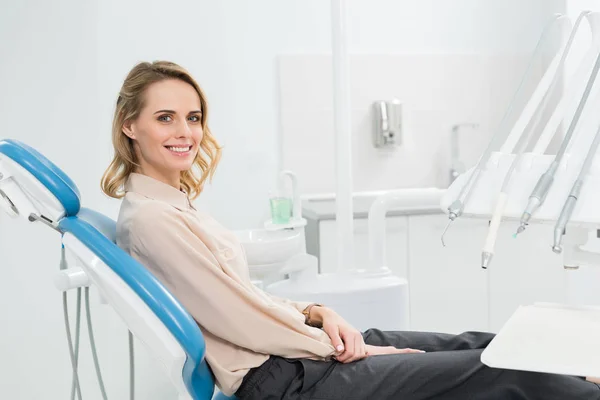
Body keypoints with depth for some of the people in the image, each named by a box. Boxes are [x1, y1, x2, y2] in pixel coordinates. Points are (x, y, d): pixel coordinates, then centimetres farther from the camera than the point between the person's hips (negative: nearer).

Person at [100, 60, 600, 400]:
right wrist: (343, 350, -9)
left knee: (480, 345, 10)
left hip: (294, 345, 9)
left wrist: (317, 313, -1)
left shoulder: (173, 202, 11)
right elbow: (240, 318, -19)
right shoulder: (150, 219, -19)